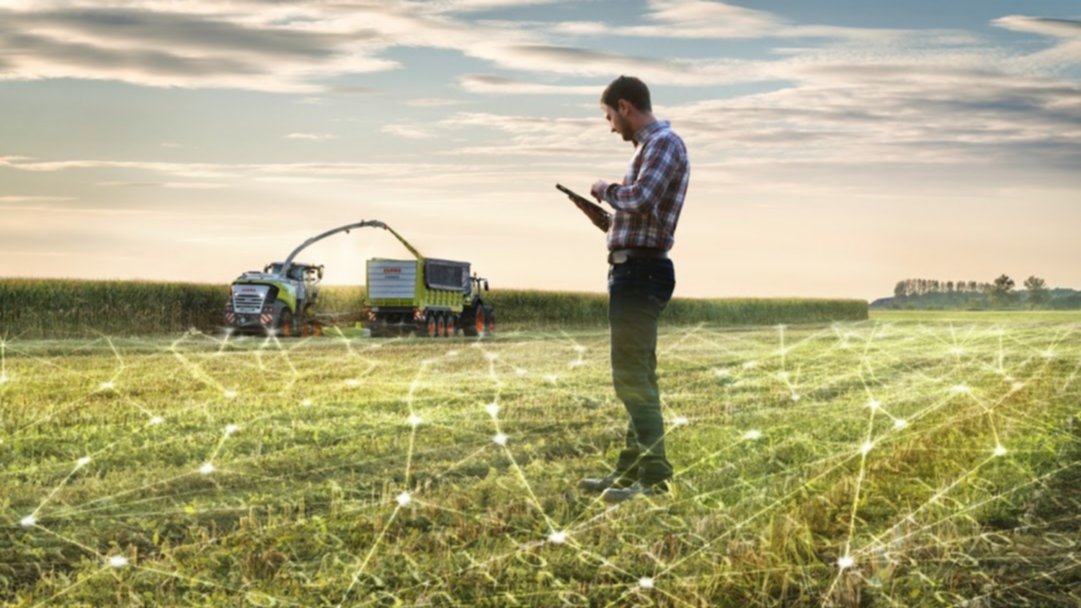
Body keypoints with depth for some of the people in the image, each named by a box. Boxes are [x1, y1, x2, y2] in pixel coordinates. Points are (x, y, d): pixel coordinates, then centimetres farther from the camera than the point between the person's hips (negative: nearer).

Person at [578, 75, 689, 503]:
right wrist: (603, 209, 15)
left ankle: (654, 477, -9)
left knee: (632, 377, -11)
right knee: (635, 376, 14)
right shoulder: (648, 145, 20)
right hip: (632, 270, 11)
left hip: (640, 270, -11)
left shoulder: (664, 143, -11)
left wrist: (606, 190, -9)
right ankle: (630, 471, 22)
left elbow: (641, 198, -26)